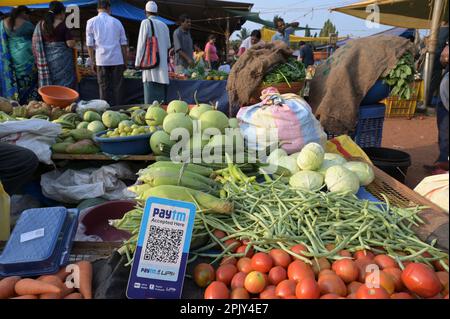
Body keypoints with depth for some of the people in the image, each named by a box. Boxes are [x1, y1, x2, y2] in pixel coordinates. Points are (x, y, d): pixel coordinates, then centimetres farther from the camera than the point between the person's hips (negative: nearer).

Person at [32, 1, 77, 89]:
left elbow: (37, 43, 10)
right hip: (62, 59, -5)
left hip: (46, 60, 5)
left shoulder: (41, 24, 7)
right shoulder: (62, 25, -8)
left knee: (48, 85, 10)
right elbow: (71, 44, -12)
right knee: (64, 85, 0)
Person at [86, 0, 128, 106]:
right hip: (117, 60, 1)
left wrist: (93, 62, 9)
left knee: (104, 88, 4)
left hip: (102, 60, -1)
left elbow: (90, 44, 3)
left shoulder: (91, 22, 6)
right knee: (117, 88, 5)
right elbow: (124, 44, 9)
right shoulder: (116, 22, 10)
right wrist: (125, 61, 14)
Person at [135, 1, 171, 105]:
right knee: (161, 95, 7)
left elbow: (141, 43, -5)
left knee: (151, 96, -6)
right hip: (163, 64, 5)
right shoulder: (164, 25, 12)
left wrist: (138, 62, 0)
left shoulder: (146, 22, -3)